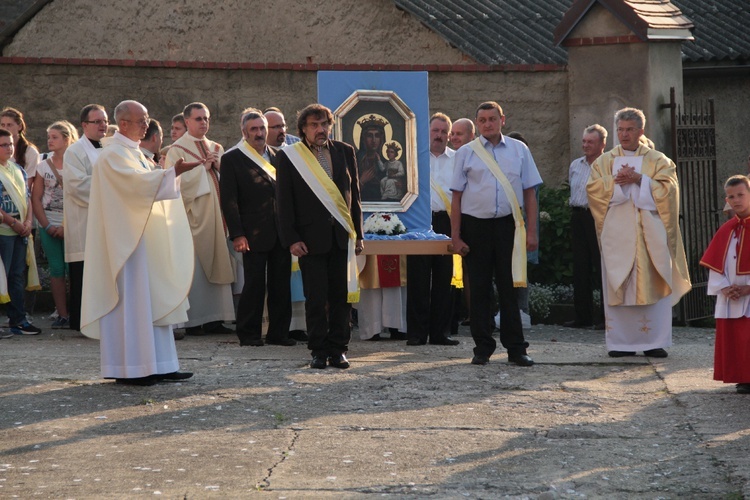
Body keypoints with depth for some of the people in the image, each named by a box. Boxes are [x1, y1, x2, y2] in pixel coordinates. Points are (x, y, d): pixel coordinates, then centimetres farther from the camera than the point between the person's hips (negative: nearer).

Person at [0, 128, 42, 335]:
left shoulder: (17, 169, 14)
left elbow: (26, 197, 15)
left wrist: (28, 221, 1)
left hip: (20, 231, 7)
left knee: (18, 277, 10)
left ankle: (18, 320, 14)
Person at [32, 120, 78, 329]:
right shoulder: (43, 166, 9)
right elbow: (36, 198, 7)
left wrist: (68, 227, -12)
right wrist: (46, 225, -4)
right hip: (49, 226, 3)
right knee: (56, 270, 3)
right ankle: (62, 315, 6)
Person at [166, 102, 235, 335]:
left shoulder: (217, 149, 17)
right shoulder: (178, 149, -1)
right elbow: (177, 180, -12)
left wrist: (219, 166, -4)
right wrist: (203, 166, -9)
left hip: (216, 214, 6)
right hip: (193, 214, -6)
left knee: (216, 266, 4)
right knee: (193, 270, -6)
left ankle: (213, 318, 8)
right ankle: (193, 322, -3)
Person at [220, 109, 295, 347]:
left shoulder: (277, 157, 13)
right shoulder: (232, 159, 0)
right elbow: (229, 200, -5)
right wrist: (237, 235, -12)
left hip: (281, 231, 4)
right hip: (254, 235, -4)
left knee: (281, 284, 6)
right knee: (254, 284, -4)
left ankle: (278, 332, 14)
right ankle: (249, 333, 7)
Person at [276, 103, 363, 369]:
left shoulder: (345, 152, 9)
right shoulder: (289, 156, 1)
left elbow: (354, 193, 13)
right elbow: (284, 202, -1)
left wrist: (357, 233, 9)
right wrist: (291, 239, -8)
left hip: (341, 236, 3)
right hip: (311, 238, -2)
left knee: (341, 296, 2)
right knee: (316, 298, 1)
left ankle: (338, 349, 10)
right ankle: (319, 351, 9)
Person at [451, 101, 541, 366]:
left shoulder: (519, 150, 6)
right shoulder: (466, 153, 4)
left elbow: (529, 192, 6)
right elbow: (457, 196, 4)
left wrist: (531, 231, 0)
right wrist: (456, 236, -2)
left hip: (508, 225, 0)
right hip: (475, 225, 0)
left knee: (509, 288, 2)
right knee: (479, 289, 4)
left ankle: (516, 349, 6)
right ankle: (482, 348, 11)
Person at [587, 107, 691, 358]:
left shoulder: (658, 160, 10)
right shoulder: (604, 161, 14)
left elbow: (668, 188, -3)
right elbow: (593, 188, 1)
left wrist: (639, 179, -13)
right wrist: (617, 181, -13)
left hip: (650, 232, -1)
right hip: (617, 232, 1)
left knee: (652, 285, -4)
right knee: (618, 287, -3)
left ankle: (653, 342, -1)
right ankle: (621, 342, 0)